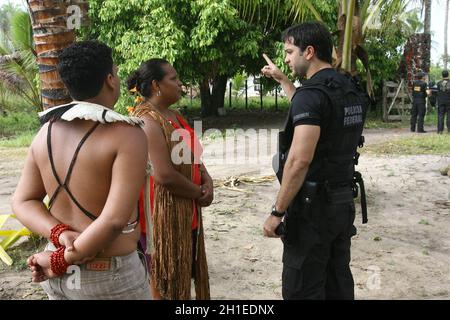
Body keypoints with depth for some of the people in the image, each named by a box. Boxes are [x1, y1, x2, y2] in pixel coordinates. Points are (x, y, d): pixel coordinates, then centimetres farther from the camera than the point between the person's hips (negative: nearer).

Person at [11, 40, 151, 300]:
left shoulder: (47, 132, 1)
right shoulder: (128, 135, -20)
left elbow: (23, 202, 3)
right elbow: (115, 219, -27)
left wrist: (62, 235, -12)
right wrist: (62, 261, -16)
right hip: (110, 277, -6)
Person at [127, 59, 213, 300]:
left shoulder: (174, 116, 12)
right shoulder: (147, 120, -19)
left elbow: (192, 156, 15)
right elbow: (164, 175, -25)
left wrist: (207, 181, -4)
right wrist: (199, 193, -11)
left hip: (186, 211, 9)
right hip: (162, 213, -9)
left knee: (182, 273, 21)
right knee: (163, 282, 6)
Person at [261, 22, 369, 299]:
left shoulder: (312, 93, -19)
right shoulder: (352, 91, 9)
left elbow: (299, 161, -26)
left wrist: (277, 212, -18)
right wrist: (283, 80, 35)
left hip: (313, 206, -9)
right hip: (343, 202, 9)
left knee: (302, 290, 4)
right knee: (338, 282, 19)